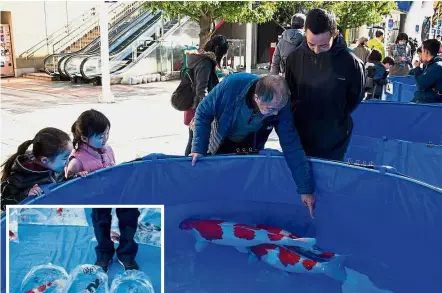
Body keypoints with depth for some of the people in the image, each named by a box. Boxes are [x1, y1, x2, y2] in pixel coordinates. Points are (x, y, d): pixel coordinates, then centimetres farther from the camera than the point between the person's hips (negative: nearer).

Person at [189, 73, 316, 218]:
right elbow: (203, 114, -24)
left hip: (250, 145, 1)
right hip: (222, 141, -1)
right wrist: (199, 149, -28)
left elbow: (291, 146, -26)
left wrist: (306, 188, -24)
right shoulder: (231, 86, -40)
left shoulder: (280, 105, -33)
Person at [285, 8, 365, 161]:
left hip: (334, 143, -2)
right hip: (299, 137, 2)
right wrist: (300, 114, 4)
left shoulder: (350, 62, -14)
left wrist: (335, 118, 3)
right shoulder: (295, 57, -7)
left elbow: (355, 97, 2)